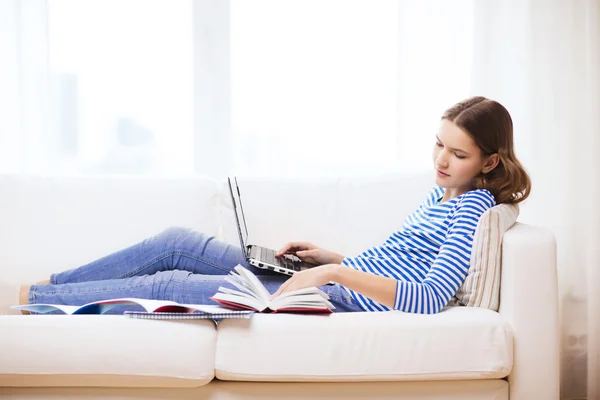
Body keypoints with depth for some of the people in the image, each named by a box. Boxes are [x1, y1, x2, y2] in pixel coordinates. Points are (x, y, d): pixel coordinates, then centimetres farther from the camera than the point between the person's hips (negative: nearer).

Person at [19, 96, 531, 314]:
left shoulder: (474, 209, -10)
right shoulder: (441, 195, 17)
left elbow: (431, 298, -23)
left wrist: (337, 272, -27)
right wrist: (326, 257, 10)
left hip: (346, 301, -9)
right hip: (328, 283, 9)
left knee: (169, 285, -12)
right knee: (176, 242, 0)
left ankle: (27, 299, -1)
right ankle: (41, 287, 9)